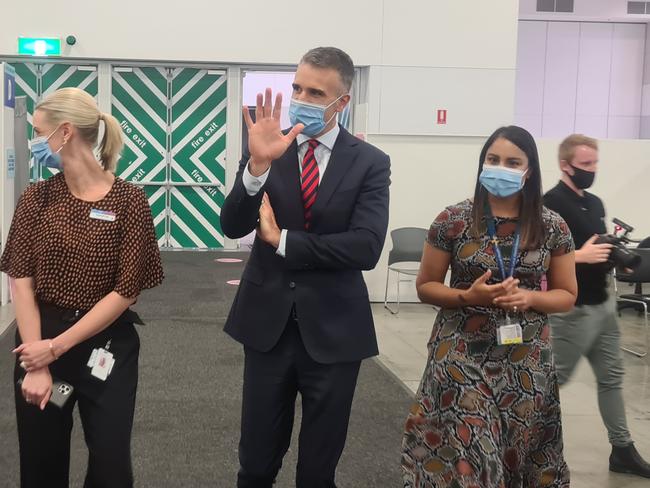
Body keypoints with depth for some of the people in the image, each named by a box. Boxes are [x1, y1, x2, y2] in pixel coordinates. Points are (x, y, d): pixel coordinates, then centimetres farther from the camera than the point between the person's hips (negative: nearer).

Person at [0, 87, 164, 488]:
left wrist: (56, 348, -13)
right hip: (40, 343, 3)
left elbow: (126, 290, -10)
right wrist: (36, 364, -13)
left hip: (106, 346, -2)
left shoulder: (129, 200, -8)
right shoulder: (37, 198, 1)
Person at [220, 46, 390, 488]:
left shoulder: (370, 163, -5)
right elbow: (233, 227, -12)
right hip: (268, 323, 1)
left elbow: (366, 248, -18)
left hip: (333, 329, -1)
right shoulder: (267, 147, -2)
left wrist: (282, 241, -14)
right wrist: (259, 164, -27)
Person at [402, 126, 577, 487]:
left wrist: (529, 298, -13)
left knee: (517, 451, 9)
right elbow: (425, 286, 2)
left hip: (525, 360, 2)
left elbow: (567, 295, 7)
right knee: (462, 453, -5)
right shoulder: (453, 221, -4)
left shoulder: (552, 227, 0)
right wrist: (468, 297, -16)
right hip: (462, 356, -2)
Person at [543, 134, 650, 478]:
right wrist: (580, 256, -26)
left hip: (603, 304, 9)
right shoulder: (549, 204, -15)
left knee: (611, 376, 12)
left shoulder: (595, 203, 12)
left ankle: (622, 450, 20)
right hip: (572, 309, -8)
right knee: (554, 378, 2)